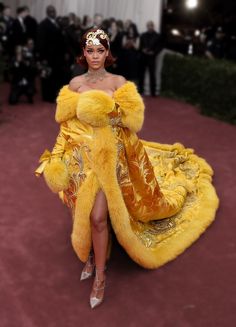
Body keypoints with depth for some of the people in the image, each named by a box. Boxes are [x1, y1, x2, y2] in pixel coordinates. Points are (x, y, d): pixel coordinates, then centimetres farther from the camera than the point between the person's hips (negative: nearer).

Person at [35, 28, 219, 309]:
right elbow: (65, 119, 8)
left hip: (108, 154, -3)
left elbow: (133, 119, -2)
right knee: (82, 212, 7)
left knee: (98, 216, -12)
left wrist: (112, 108, -17)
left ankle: (100, 275, 5)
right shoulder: (75, 83, 7)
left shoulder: (119, 82, 1)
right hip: (81, 154, 3)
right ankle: (91, 256, 34)